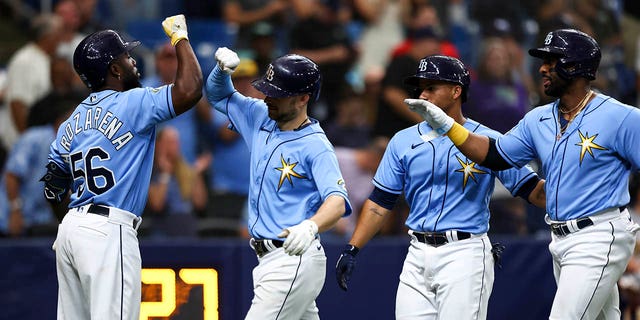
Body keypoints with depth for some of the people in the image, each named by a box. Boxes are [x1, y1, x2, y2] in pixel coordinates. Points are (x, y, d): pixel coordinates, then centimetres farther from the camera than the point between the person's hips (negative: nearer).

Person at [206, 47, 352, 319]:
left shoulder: (315, 146, -16)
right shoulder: (262, 118, 8)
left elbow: (337, 200, -29)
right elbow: (218, 95, 22)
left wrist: (310, 226, -50)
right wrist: (223, 69, -2)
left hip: (293, 260, -9)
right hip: (268, 257, 9)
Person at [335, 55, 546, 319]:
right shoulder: (403, 141, 11)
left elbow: (533, 190, -3)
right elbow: (380, 201, 12)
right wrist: (352, 249, 3)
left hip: (465, 255, -5)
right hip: (418, 255, 5)